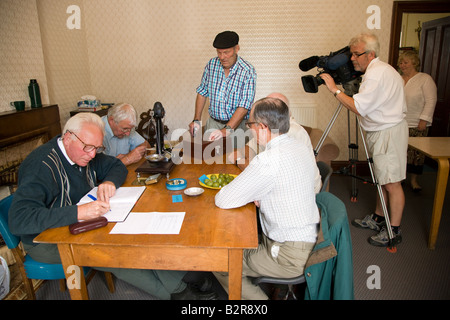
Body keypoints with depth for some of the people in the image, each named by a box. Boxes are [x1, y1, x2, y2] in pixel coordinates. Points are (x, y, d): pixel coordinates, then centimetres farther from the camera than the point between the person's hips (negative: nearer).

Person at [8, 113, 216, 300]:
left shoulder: (84, 153, -1)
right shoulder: (42, 166, -27)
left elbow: (117, 166, 12)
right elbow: (19, 219, -36)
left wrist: (110, 182, -12)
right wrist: (79, 212, -43)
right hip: (47, 242, -7)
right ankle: (173, 290, -18)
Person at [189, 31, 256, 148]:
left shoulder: (247, 71, -14)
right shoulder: (211, 64, 0)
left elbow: (244, 106, -21)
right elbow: (202, 92, 9)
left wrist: (227, 129, -30)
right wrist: (197, 120, 1)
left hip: (236, 124, -3)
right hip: (213, 122, 4)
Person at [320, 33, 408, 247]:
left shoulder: (377, 73, -19)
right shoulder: (379, 70, 14)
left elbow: (358, 108, -25)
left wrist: (334, 89, -18)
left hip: (389, 133, -11)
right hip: (379, 131, 11)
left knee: (392, 183, -2)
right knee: (382, 179, 17)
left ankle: (394, 231, 9)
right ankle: (377, 219, 30)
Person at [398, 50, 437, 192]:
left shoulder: (425, 79, -2)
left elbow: (431, 100, -7)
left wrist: (424, 120, -14)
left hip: (417, 125, -4)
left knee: (416, 152, 0)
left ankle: (414, 180, 12)